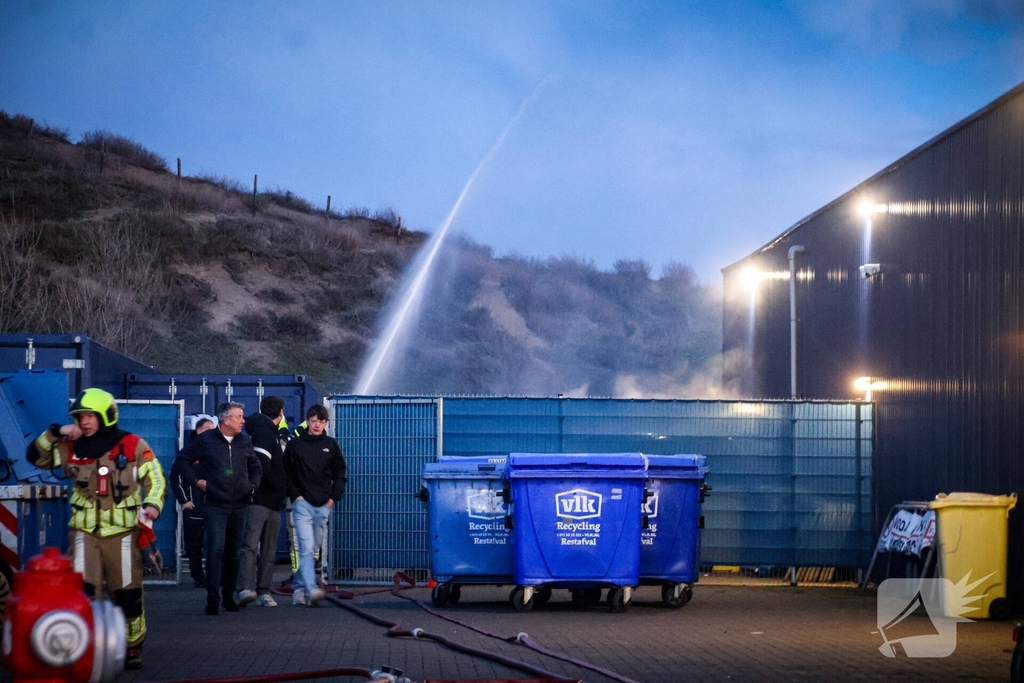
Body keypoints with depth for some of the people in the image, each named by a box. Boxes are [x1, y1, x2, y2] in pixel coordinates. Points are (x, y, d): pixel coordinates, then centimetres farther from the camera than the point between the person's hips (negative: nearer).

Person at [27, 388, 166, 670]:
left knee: (128, 594, 5)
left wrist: (152, 505, -17)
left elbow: (155, 479, 1)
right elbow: (36, 457, 12)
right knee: (81, 592, -12)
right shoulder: (71, 447, 7)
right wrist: (55, 433, -3)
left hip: (122, 533, -2)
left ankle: (133, 648, 20)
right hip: (85, 532, 2)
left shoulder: (134, 446, -1)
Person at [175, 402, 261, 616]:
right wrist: (196, 480, -4)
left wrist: (253, 485, 8)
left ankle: (229, 596, 18)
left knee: (233, 553, 10)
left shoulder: (245, 442, 10)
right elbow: (182, 459, 5)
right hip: (215, 507, -5)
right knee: (216, 550, -13)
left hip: (239, 507, 5)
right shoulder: (206, 440, -3)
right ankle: (213, 600, -13)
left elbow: (256, 467, 24)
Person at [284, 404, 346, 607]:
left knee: (314, 547, 9)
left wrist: (333, 498, 3)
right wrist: (295, 495, -5)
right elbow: (286, 474, 5)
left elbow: (340, 474, 14)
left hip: (323, 506, 3)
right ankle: (311, 590, -23)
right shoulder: (295, 445, 4)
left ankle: (299, 586, 22)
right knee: (306, 548, -15)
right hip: (302, 504, -3)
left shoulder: (331, 445, 11)